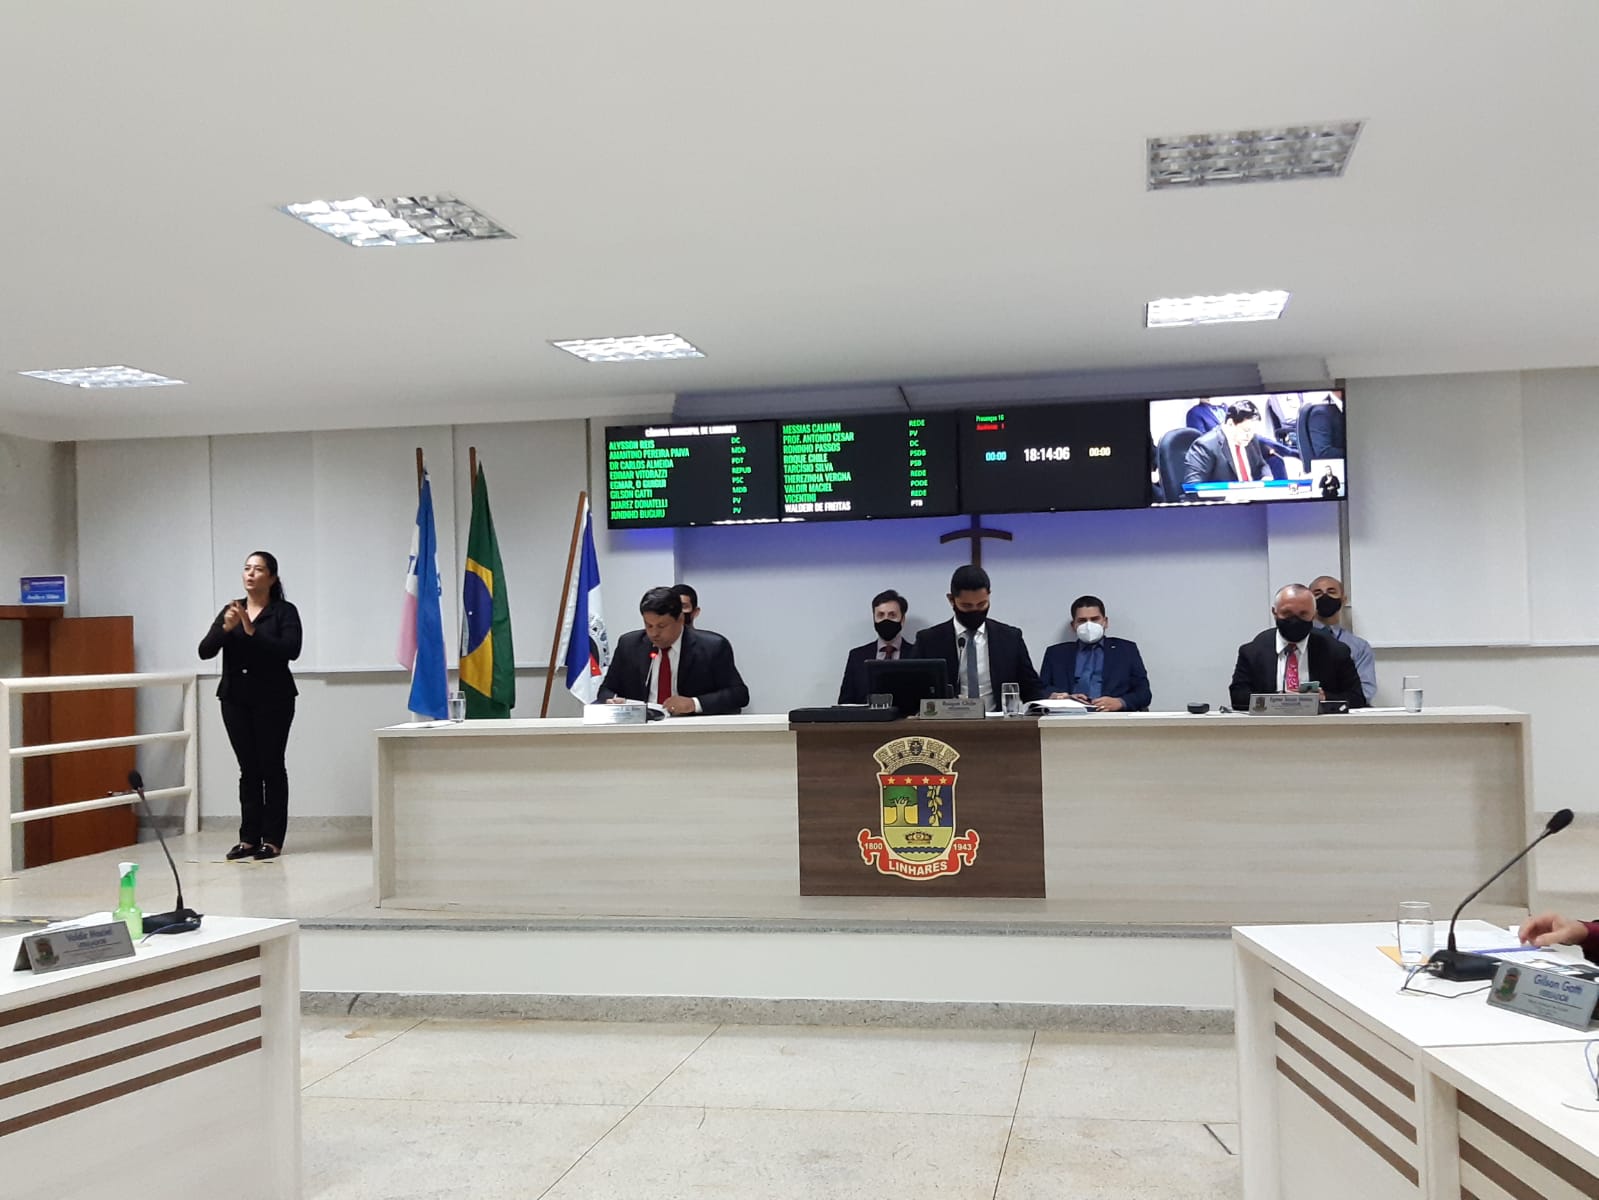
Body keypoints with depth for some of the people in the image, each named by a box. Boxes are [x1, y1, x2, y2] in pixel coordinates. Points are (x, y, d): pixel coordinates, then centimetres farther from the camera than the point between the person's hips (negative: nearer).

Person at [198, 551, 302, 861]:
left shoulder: (284, 611, -3)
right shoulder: (230, 610, 10)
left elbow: (291, 650, -18)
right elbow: (205, 651, 1)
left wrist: (253, 631, -22)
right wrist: (226, 628, -17)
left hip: (272, 699, -4)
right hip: (236, 699, 4)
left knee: (272, 767, 0)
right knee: (248, 769, 6)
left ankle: (272, 840, 3)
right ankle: (249, 838, 9)